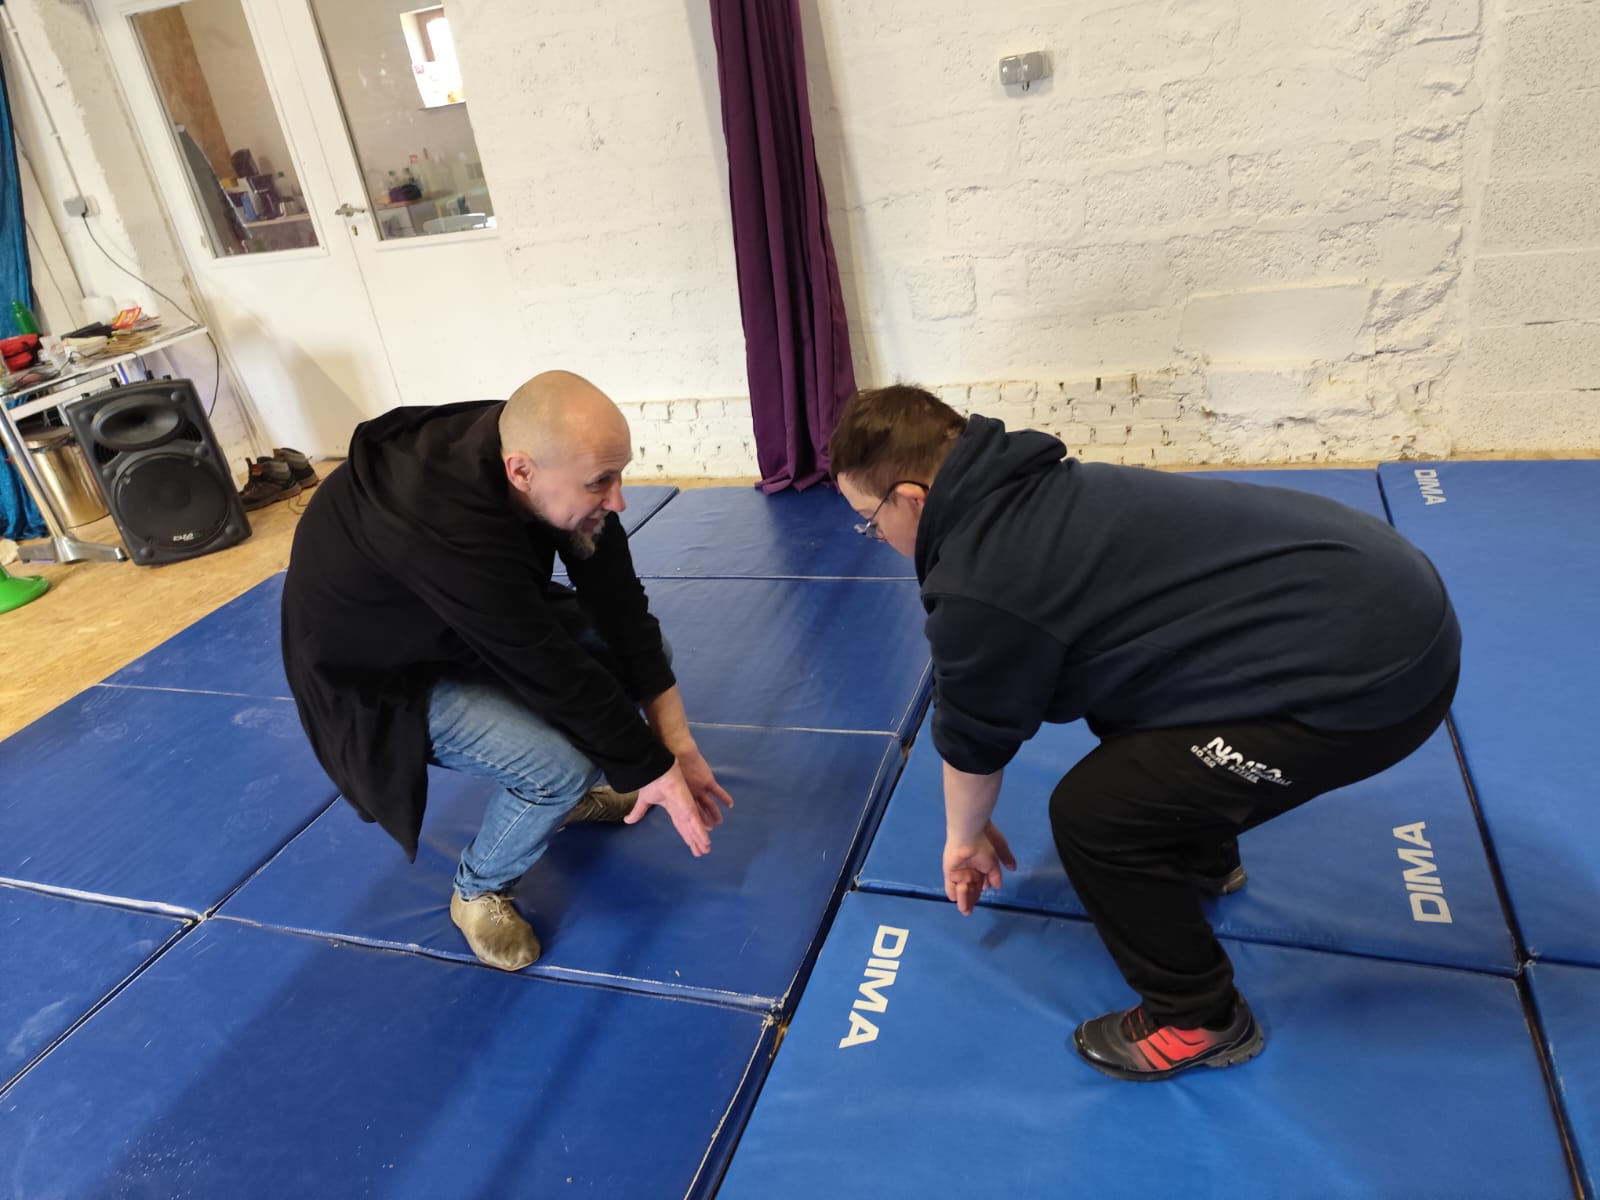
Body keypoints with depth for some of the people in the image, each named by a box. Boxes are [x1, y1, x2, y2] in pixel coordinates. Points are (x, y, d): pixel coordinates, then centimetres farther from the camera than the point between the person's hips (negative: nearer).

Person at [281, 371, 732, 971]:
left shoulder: (552, 459, -20)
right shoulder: (443, 526, -42)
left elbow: (620, 606, -16)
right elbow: (554, 674, -35)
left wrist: (679, 747, -16)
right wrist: (656, 772, -23)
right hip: (380, 675, -7)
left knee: (638, 642, -5)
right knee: (560, 765, -25)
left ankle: (569, 795, 19)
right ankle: (478, 892, 6)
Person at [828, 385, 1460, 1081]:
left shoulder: (980, 585, -21)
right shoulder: (1026, 493, 8)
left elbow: (974, 741, -3)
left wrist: (965, 837, 18)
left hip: (1366, 676, -10)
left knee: (1094, 812, -7)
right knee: (1120, 694, 26)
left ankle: (1199, 1022, 17)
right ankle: (1205, 862, 50)